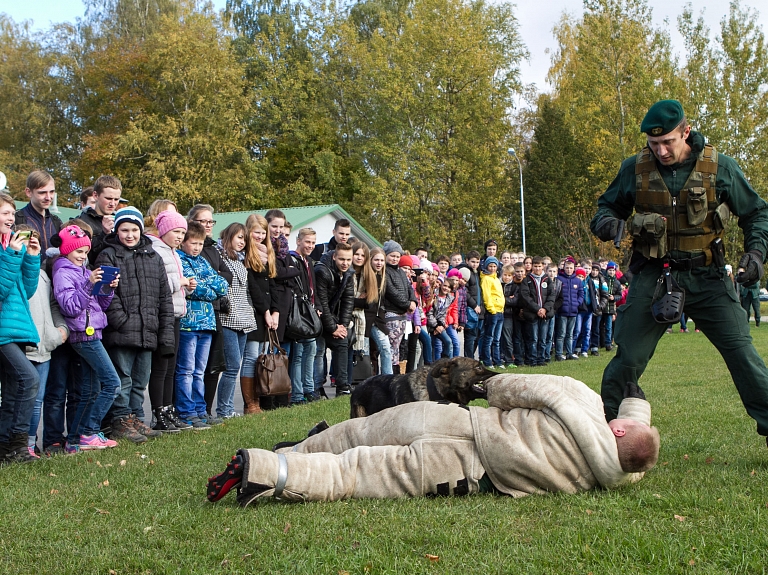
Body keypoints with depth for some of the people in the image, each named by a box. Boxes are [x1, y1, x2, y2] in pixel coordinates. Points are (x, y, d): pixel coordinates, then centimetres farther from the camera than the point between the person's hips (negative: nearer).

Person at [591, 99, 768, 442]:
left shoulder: (719, 167, -4)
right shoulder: (635, 169, -1)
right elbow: (609, 205, 14)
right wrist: (605, 221, -10)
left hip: (706, 277, 0)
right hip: (653, 275, 1)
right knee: (628, 358, 1)